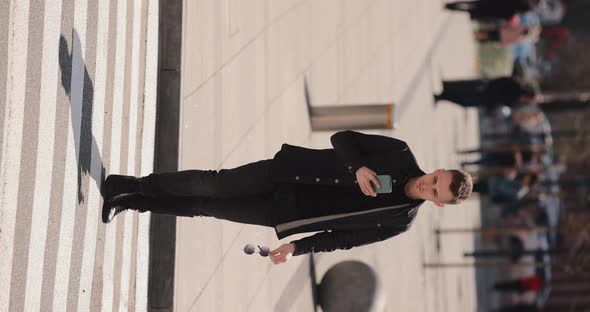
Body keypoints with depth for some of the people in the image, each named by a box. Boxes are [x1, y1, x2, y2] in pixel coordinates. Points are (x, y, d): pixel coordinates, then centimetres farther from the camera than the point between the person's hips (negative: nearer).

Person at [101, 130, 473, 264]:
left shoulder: (399, 222, -5)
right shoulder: (402, 154, -7)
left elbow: (342, 236, 1)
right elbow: (342, 138, -4)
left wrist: (298, 247, -6)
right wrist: (358, 167, -22)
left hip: (284, 213, 0)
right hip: (285, 172, 0)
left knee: (207, 209, 2)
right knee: (213, 186, -8)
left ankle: (129, 201, 18)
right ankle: (132, 188, 12)